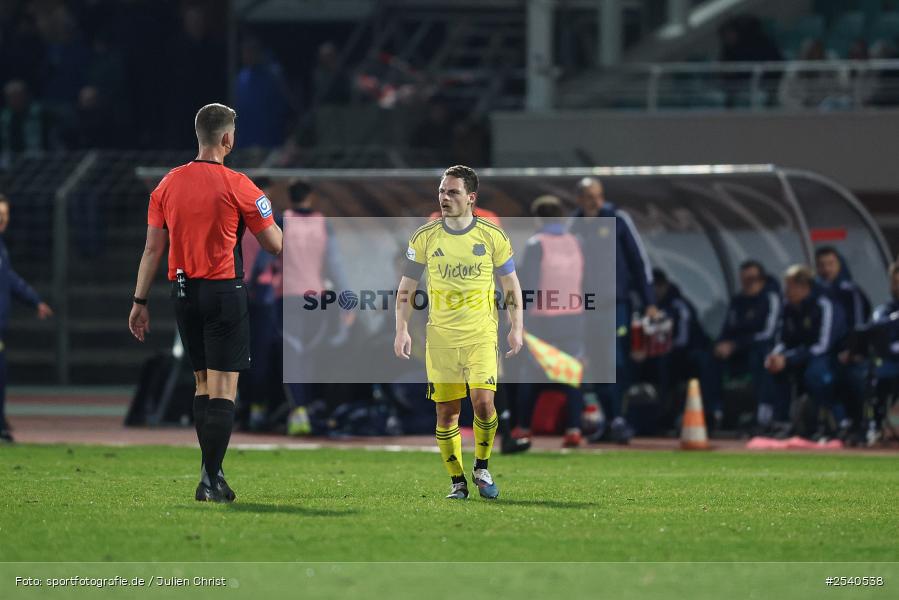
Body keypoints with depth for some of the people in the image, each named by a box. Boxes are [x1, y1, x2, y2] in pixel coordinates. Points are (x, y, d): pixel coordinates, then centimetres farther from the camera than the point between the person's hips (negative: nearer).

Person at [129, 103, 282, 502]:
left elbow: (152, 248, 5)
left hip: (182, 291, 5)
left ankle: (211, 474, 18)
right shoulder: (237, 186, -9)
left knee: (203, 383, 16)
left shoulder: (168, 185, 4)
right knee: (223, 389, -4)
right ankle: (211, 480, -10)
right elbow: (275, 245, -3)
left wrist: (140, 301, 9)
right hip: (225, 291, -5)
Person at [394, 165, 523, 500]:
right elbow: (406, 287, 8)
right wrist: (401, 330, 0)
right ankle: (458, 482, 13)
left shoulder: (492, 236, 0)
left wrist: (516, 328, 3)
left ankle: (482, 468, 6)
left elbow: (510, 284, 9)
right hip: (440, 337, 1)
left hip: (481, 335, -1)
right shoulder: (425, 238, 2)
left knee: (483, 401, -17)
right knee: (446, 411, 0)